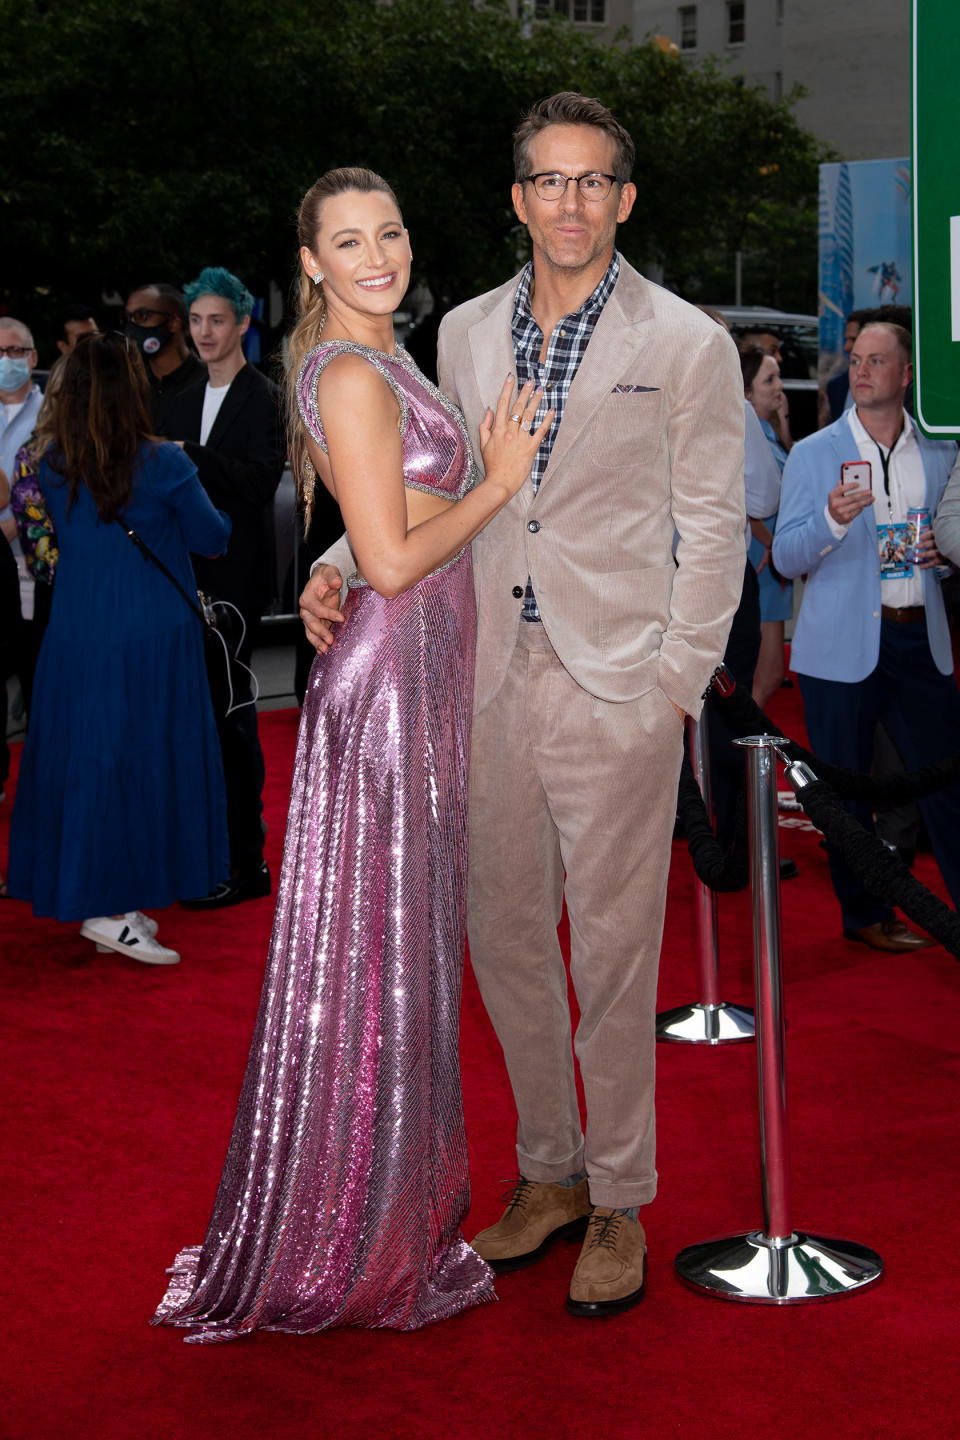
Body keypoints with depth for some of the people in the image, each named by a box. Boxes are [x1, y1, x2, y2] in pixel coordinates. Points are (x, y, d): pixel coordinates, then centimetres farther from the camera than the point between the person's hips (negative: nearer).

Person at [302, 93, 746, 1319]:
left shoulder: (687, 343, -1)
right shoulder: (464, 334, 11)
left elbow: (711, 527, -1)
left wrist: (676, 688, -7)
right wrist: (348, 562, 1)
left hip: (614, 688, -4)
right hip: (489, 678, 5)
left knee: (612, 953, 2)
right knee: (503, 939, 11)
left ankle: (621, 1204, 18)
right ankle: (550, 1173, 29)